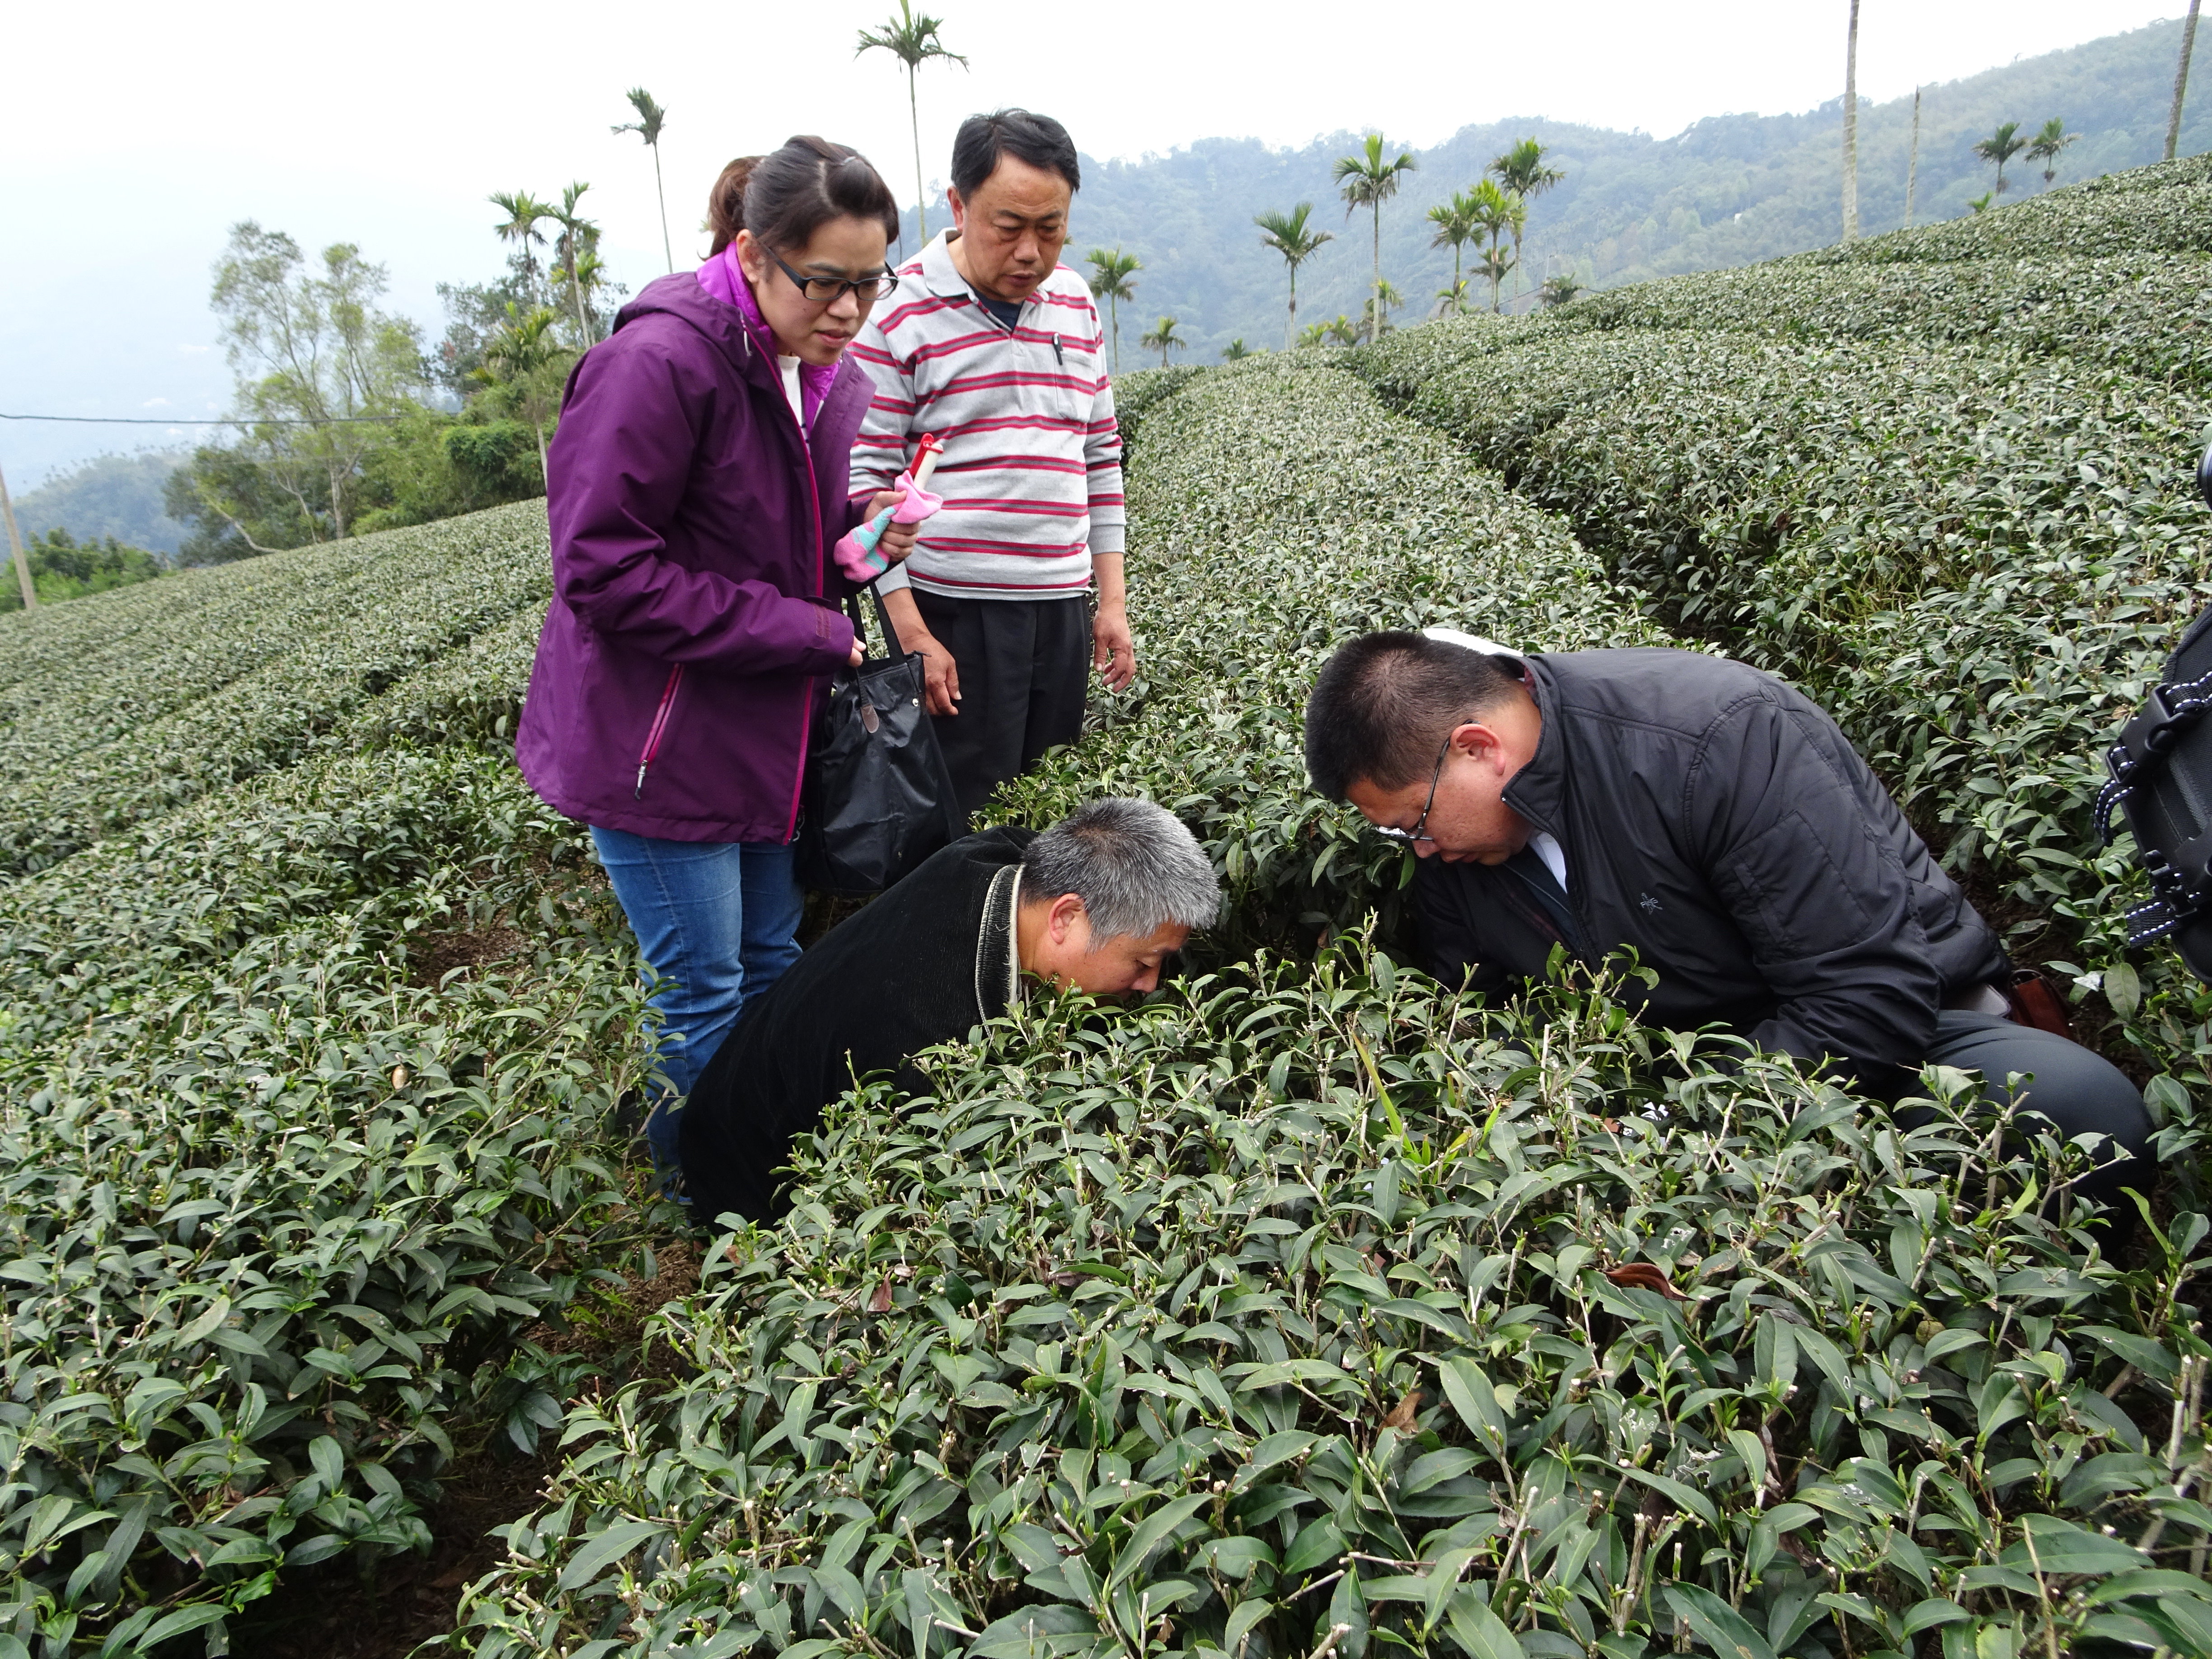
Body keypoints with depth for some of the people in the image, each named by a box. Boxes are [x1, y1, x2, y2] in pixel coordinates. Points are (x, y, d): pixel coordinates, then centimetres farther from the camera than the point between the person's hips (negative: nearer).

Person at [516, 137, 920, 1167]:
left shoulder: (828, 375, 6)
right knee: (705, 1001, 3)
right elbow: (604, 570, -22)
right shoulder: (657, 362, -22)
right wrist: (800, 630, -21)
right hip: (657, 741, -8)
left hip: (761, 731, 8)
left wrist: (863, 535, -3)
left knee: (772, 963, 19)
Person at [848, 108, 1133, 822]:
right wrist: (911, 635, -13)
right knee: (964, 818, 0)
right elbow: (864, 482, -9)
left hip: (1061, 607, 6)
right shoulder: (899, 314, -7)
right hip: (953, 617, -5)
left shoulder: (1076, 304, 11)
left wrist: (1112, 599, 13)